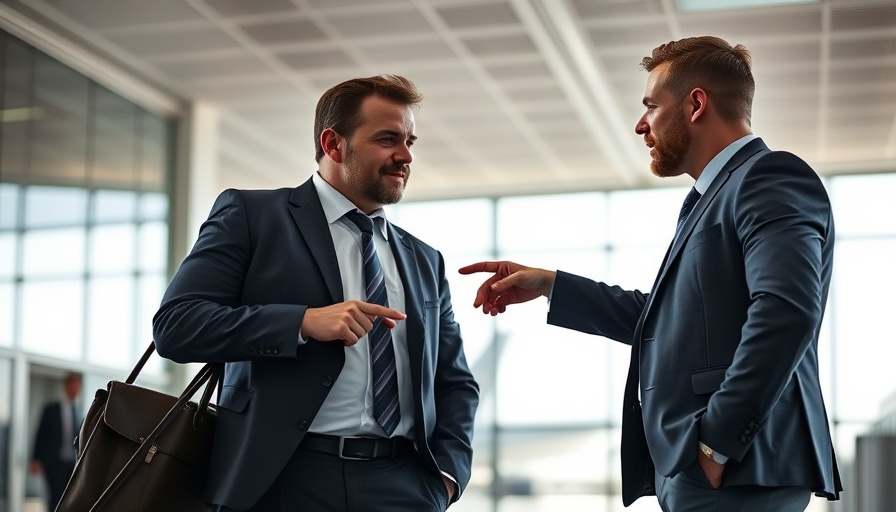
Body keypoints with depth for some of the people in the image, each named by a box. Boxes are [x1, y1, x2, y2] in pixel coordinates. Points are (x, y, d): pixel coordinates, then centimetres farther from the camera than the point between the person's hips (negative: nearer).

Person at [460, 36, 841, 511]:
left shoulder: (771, 177, -8)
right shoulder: (718, 194, 22)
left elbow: (785, 310, -23)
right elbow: (661, 318, 28)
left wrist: (717, 441, -23)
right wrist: (548, 285, 24)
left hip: (736, 473, -9)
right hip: (696, 473, 9)